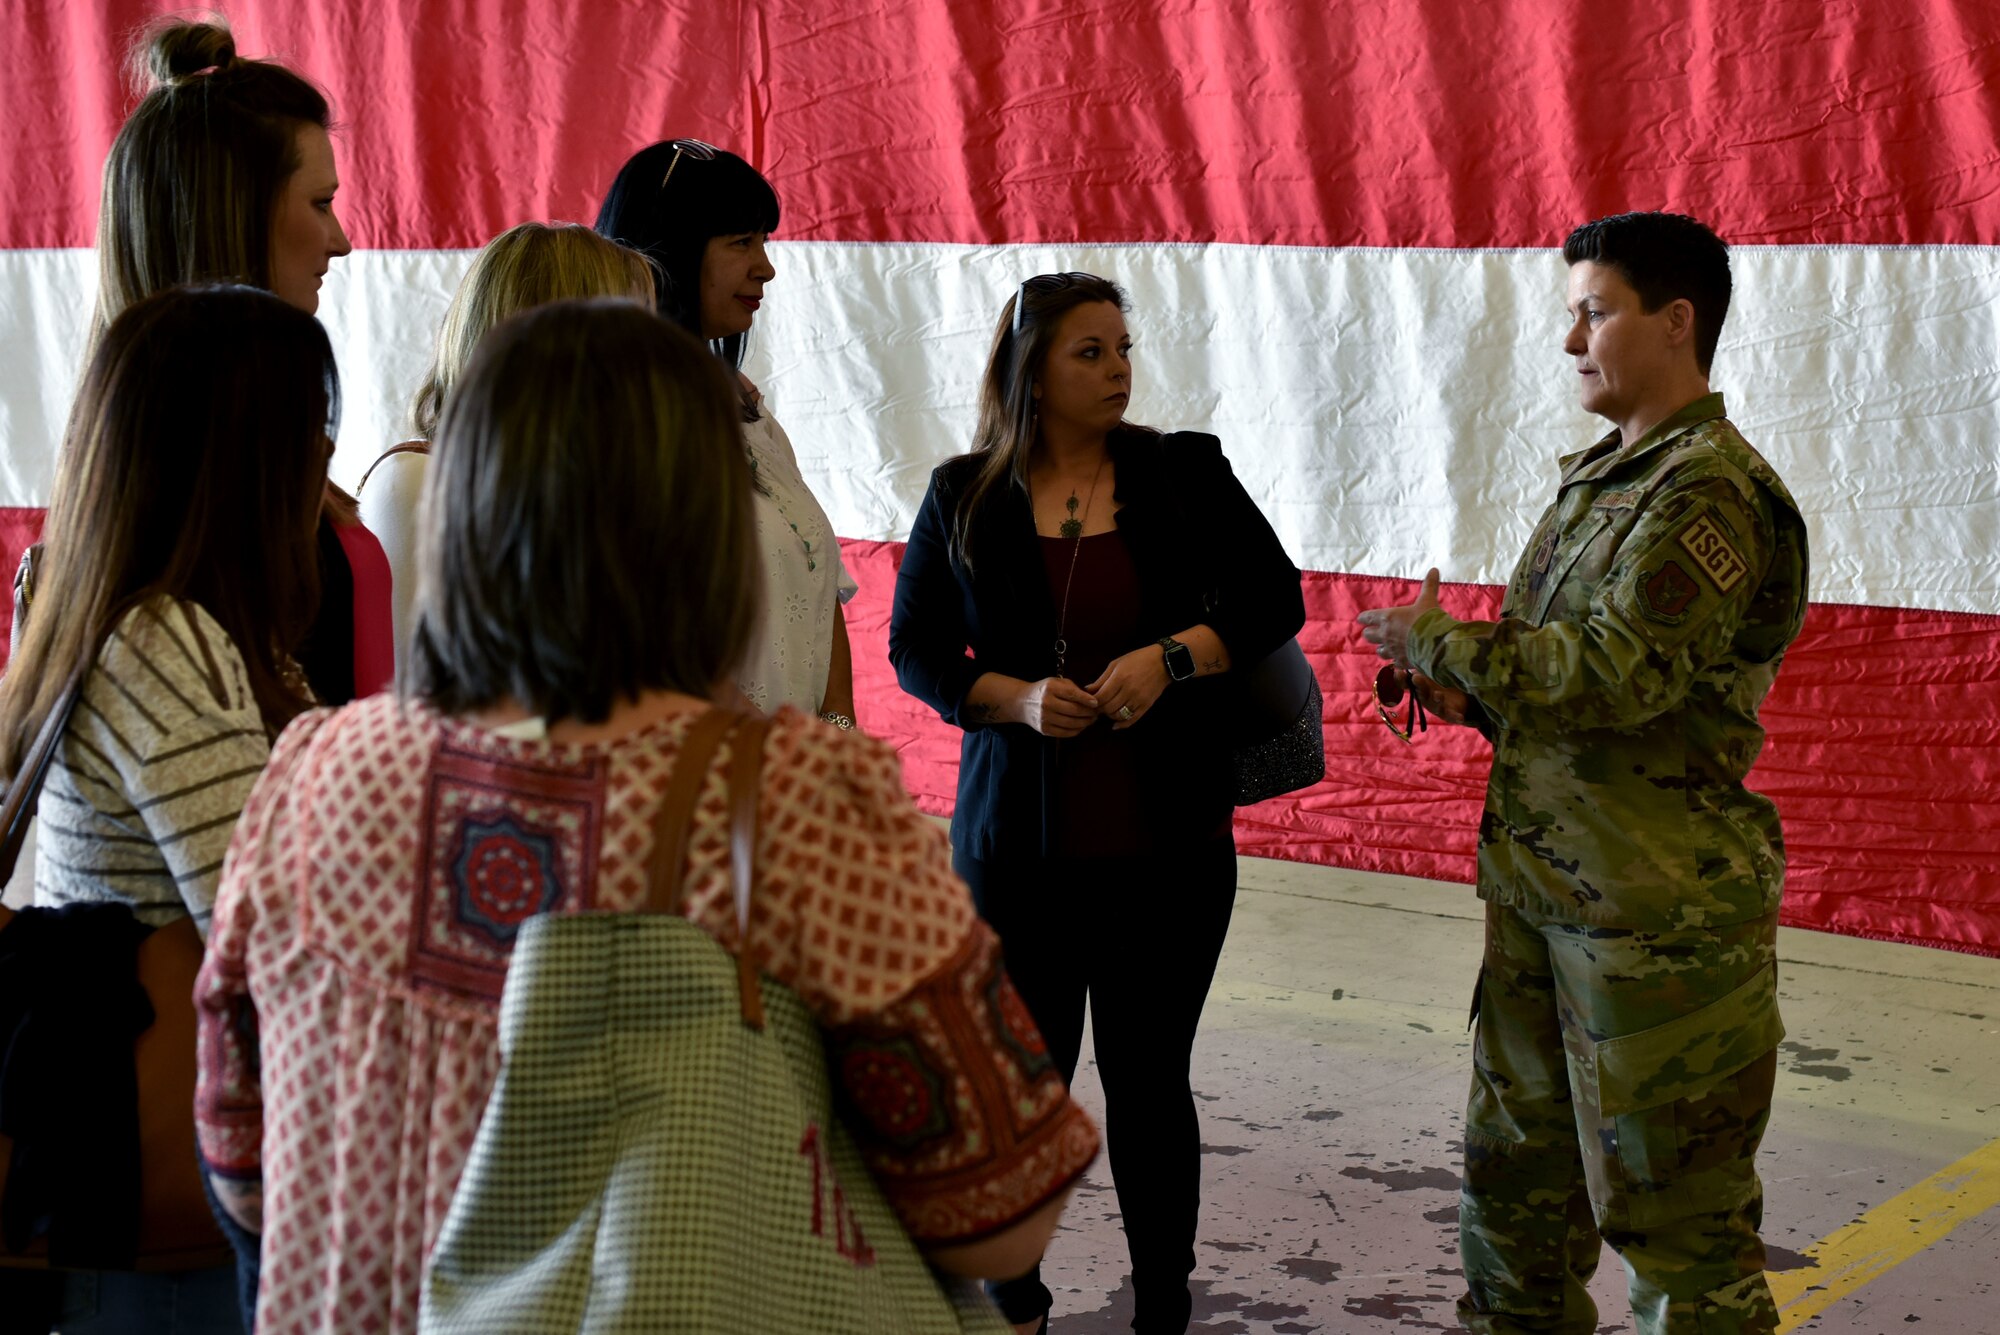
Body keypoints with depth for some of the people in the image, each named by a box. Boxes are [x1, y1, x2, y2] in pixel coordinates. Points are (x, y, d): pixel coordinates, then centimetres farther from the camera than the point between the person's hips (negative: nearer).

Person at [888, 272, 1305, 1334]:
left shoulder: (1185, 474, 1)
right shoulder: (963, 498, 1)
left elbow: (1275, 599, 3)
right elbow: (914, 647, 5)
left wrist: (1171, 657, -14)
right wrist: (1016, 698, -13)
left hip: (1169, 847, 0)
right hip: (1019, 843, 0)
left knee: (1148, 1080, 9)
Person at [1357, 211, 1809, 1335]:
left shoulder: (1712, 493, -16)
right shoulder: (1600, 477, 14)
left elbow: (1619, 669, -25)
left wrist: (1435, 640, -13)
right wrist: (1471, 695, 3)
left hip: (1657, 905, -9)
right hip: (1543, 885, 9)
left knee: (1673, 1199, 1)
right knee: (1517, 1163, 19)